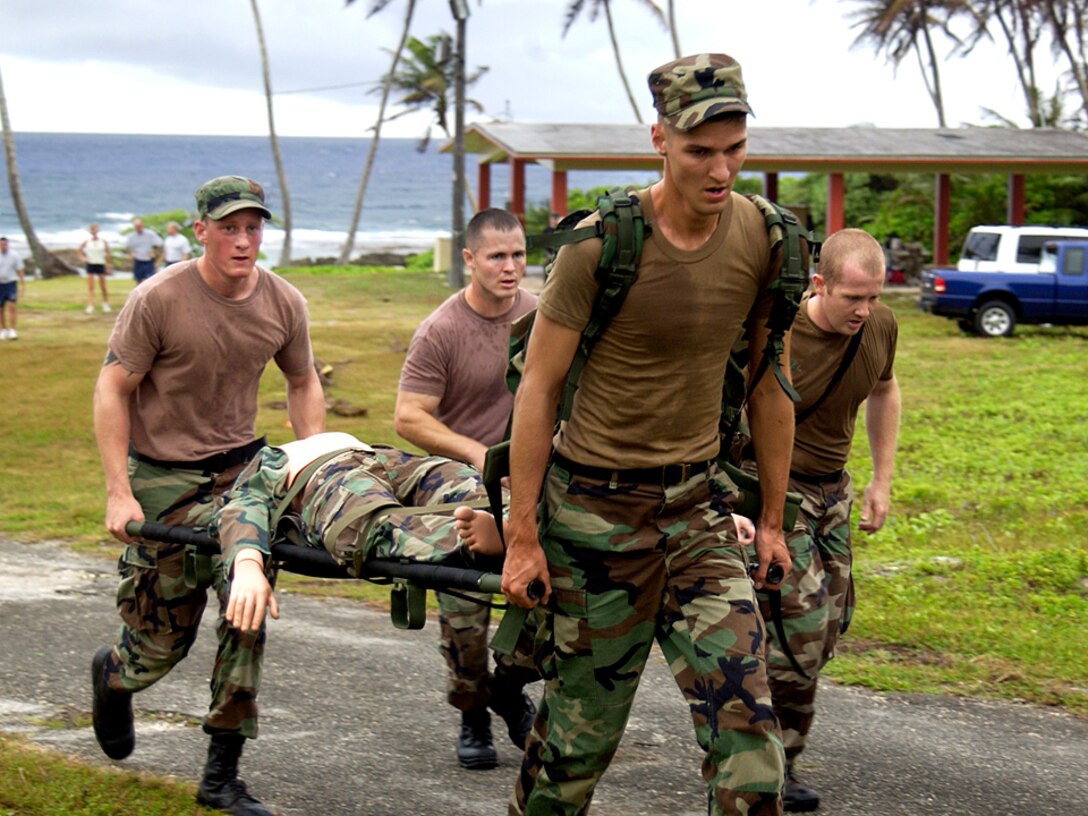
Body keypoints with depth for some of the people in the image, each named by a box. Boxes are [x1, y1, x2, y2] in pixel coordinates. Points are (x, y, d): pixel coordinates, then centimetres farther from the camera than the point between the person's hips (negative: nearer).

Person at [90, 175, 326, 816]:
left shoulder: (283, 303, -3)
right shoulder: (158, 300, -16)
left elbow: (303, 384, 13)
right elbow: (113, 391, -11)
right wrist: (118, 494, -16)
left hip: (244, 467, 3)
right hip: (162, 474, -3)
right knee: (164, 636, 2)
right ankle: (114, 673, 42)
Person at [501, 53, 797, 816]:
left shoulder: (763, 238, -3)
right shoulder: (601, 244, -16)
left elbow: (769, 384, 9)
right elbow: (538, 388, -9)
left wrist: (773, 518, 14)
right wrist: (523, 534, -9)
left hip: (698, 497, 3)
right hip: (595, 501, -3)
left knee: (744, 714, -9)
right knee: (582, 716, 8)